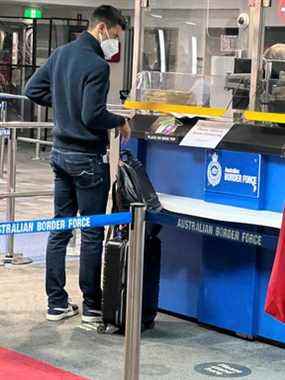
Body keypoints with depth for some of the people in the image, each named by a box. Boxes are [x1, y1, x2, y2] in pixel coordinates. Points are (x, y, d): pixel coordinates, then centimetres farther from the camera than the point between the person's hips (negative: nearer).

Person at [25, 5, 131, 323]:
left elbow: (33, 90, 12)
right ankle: (92, 307, 9)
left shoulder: (61, 54, 7)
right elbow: (92, 116, -24)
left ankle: (56, 303, 17)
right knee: (92, 234, 2)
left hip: (61, 152, 8)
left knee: (60, 228, 12)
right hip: (88, 159, -8)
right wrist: (119, 121, -7)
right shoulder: (97, 65, -19)